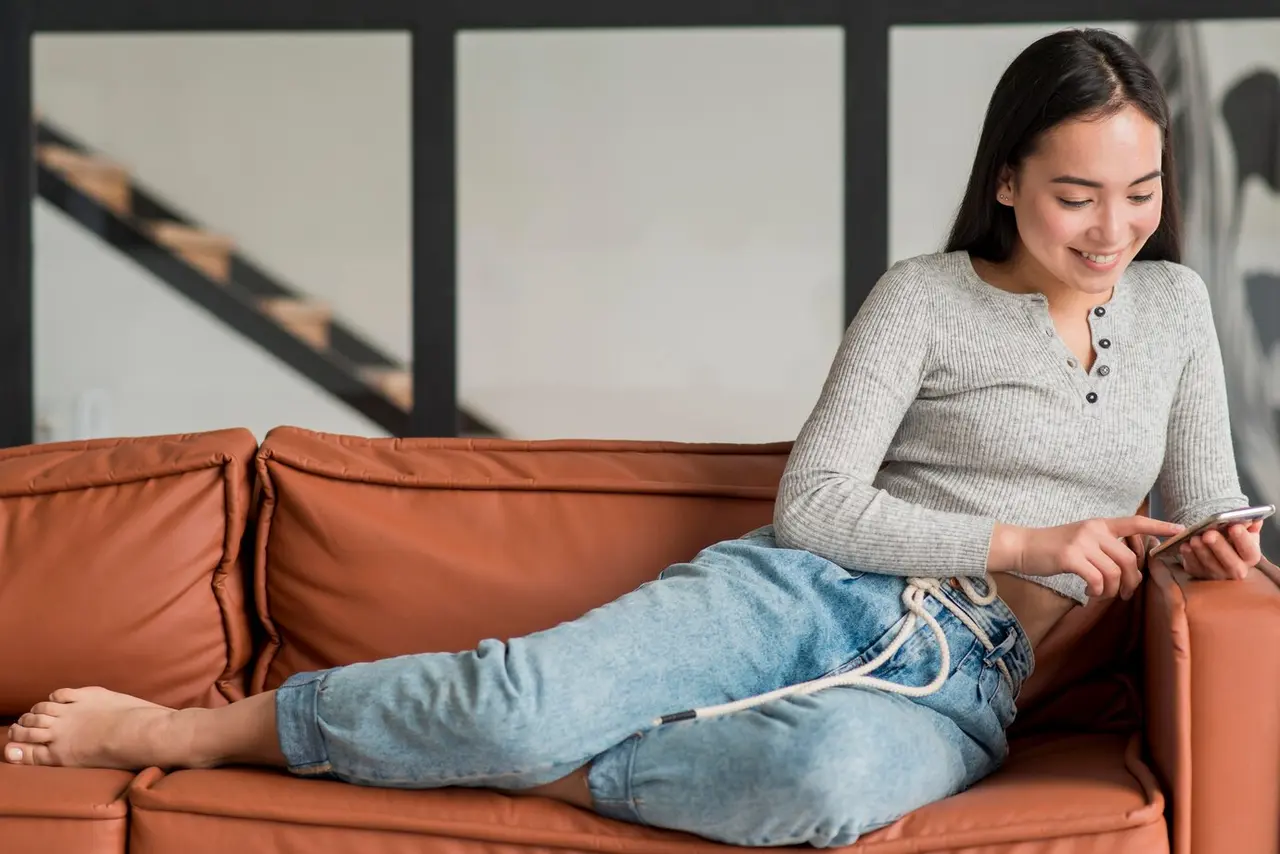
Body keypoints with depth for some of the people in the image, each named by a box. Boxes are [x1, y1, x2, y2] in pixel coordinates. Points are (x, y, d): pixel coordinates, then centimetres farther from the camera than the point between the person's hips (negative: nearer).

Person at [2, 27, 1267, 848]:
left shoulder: (1174, 307, 15)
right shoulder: (925, 298, 2)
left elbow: (1202, 509, 18)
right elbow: (813, 504, -4)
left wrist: (1217, 545, -6)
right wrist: (1023, 544, -11)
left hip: (957, 687, 2)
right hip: (809, 591, -1)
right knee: (524, 694, -28)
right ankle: (183, 732, -8)